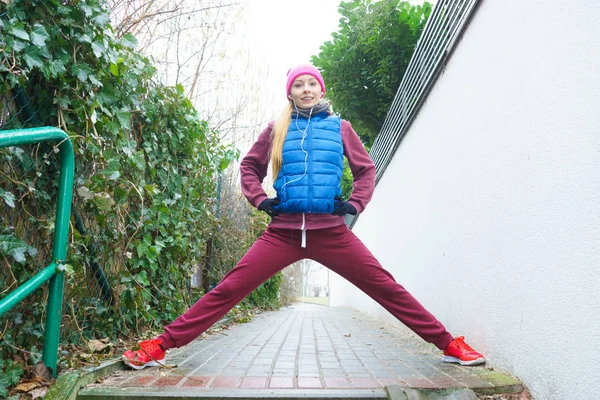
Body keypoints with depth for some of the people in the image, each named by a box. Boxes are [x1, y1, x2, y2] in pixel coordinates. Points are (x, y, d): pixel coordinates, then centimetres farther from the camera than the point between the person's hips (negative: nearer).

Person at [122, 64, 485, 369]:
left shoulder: (339, 127, 8)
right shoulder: (277, 129, 9)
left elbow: (366, 169, 15)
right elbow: (249, 166, 19)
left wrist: (356, 203, 1)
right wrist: (260, 199, 4)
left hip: (331, 231, 0)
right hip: (284, 232, 1)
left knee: (385, 287, -2)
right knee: (228, 290, -4)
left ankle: (449, 345, 11)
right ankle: (160, 346, 5)